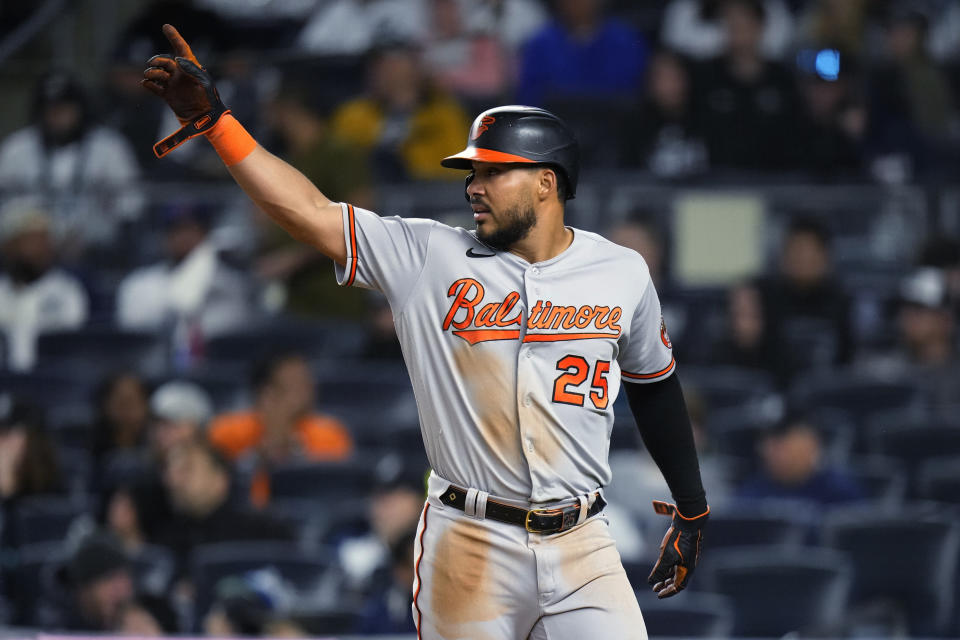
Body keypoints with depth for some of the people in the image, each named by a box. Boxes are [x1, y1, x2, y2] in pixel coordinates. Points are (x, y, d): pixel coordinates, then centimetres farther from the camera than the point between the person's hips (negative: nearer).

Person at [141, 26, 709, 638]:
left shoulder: (622, 273, 4)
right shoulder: (428, 258, -1)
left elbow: (655, 384, 17)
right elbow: (310, 212, -7)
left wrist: (692, 510, 22)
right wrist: (214, 119, -15)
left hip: (581, 546, 1)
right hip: (468, 546, -1)